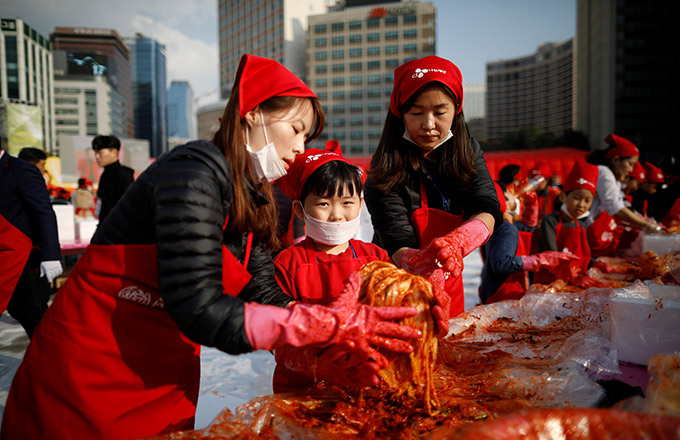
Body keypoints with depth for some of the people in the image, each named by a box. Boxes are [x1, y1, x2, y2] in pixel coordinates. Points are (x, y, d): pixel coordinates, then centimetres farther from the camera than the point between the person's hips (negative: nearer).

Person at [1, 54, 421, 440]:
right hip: (89, 373, -7)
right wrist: (327, 324, -27)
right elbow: (198, 309, -28)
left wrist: (348, 325, -13)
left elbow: (265, 297, -1)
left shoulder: (253, 198, 6)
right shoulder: (195, 169, -21)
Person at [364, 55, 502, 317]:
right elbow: (399, 246, -25)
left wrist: (454, 243, -41)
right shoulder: (386, 171, -18)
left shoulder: (468, 152, -5)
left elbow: (488, 212, -19)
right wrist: (423, 263, -49)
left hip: (450, 292, 5)